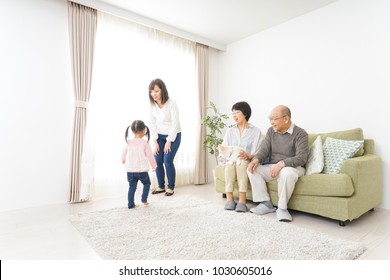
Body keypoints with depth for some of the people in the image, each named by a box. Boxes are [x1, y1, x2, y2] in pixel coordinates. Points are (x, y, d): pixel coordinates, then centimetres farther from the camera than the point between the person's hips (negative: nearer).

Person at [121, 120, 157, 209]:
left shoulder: (128, 142, 0)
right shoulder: (145, 143, -10)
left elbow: (124, 154, 12)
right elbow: (150, 156, -5)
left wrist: (123, 161, 35)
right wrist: (154, 166, 10)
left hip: (130, 170, 3)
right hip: (142, 170, -3)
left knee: (132, 187, 14)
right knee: (147, 183, 20)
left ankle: (130, 204, 17)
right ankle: (144, 199, 17)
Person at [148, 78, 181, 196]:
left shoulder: (171, 103, -20)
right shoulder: (152, 104, -6)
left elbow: (175, 124, -18)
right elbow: (153, 123, -2)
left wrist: (169, 141, -17)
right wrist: (155, 142, -6)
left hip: (173, 135, -5)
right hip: (160, 136, 5)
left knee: (168, 160, -11)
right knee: (157, 160, 0)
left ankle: (170, 187, 8)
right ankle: (161, 186, 17)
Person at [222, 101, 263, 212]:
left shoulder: (256, 131, 4)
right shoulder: (230, 131, 16)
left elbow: (258, 153, -5)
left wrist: (248, 156, -25)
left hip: (248, 163, -2)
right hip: (230, 162, 2)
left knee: (242, 162, -34)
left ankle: (242, 200, -35)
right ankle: (229, 198, -30)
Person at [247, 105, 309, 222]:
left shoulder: (300, 134, -12)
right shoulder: (271, 131, 6)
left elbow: (301, 158, -22)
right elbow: (264, 150, 0)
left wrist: (281, 164, -36)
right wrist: (256, 159, -22)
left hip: (293, 168, -5)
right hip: (272, 167, 6)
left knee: (287, 172, -39)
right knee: (252, 169, -17)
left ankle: (282, 208, -19)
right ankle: (266, 203, -9)